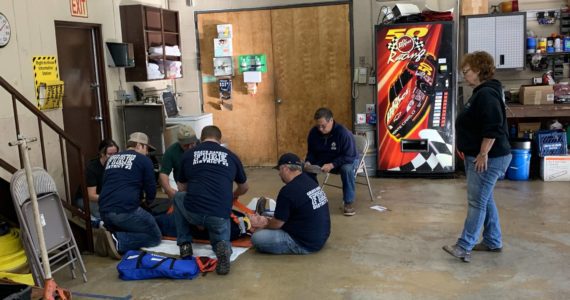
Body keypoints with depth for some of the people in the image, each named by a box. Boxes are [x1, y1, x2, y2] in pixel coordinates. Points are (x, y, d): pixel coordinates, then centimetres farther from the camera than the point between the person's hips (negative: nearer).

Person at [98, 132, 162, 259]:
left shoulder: (112, 158, 21)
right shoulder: (144, 160, 3)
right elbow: (151, 188, 6)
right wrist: (149, 201, 29)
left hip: (104, 211, 7)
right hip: (126, 211, -7)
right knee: (155, 236, 7)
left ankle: (113, 234, 2)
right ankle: (119, 241, -11)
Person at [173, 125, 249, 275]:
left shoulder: (188, 154, 14)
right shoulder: (231, 156, 16)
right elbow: (244, 188, 31)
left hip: (193, 212, 0)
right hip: (220, 215, 0)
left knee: (178, 197, 33)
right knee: (220, 239, 31)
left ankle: (185, 244, 25)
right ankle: (222, 247, -7)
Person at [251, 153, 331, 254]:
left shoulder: (289, 191, -23)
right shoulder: (309, 181, 4)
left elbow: (277, 223, -11)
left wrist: (263, 227, 10)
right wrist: (269, 221, 22)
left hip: (306, 243, -10)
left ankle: (297, 249, -3)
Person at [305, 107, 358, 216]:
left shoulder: (343, 133, -29)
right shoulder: (313, 132, -12)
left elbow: (349, 157, -28)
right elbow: (311, 152, 0)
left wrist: (332, 165, -40)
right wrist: (308, 162, -22)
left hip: (346, 161, -5)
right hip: (322, 160, 5)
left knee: (347, 169, -39)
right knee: (306, 169, -20)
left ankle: (348, 203, -22)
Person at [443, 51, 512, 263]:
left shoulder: (487, 94, -18)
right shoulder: (481, 93, 15)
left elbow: (493, 128, -26)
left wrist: (483, 154, -24)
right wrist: (467, 148, 23)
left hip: (488, 158, -11)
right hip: (477, 156, 11)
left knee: (477, 202, -6)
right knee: (485, 200, 16)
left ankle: (464, 247, -2)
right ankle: (493, 242, 26)